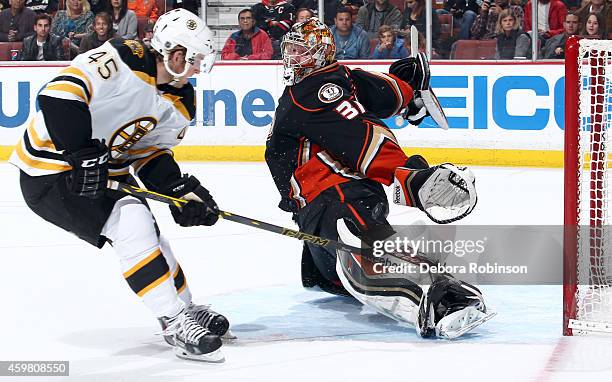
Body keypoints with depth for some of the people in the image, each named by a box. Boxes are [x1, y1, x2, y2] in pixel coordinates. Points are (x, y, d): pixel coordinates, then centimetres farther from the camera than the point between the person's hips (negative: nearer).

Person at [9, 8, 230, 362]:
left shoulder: (180, 102, 2)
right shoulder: (123, 61, -26)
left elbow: (152, 154, 8)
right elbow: (59, 94, -34)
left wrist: (182, 190, -9)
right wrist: (83, 155, -34)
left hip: (99, 172, 10)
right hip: (49, 171, -10)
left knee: (150, 237, 13)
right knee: (131, 222, -23)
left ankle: (185, 308, 35)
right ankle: (175, 321, -19)